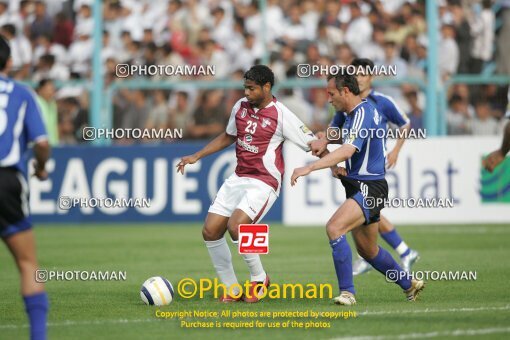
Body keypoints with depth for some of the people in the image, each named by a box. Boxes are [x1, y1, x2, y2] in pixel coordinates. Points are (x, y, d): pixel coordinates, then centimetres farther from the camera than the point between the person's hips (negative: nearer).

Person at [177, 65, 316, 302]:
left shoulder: (281, 115, -12)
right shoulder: (240, 107, 7)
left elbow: (311, 144, -7)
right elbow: (228, 137, 23)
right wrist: (197, 156, 21)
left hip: (264, 183, -7)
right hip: (238, 178, 7)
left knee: (235, 226, -27)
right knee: (210, 231, -2)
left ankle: (259, 278, -4)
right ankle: (232, 290, 10)